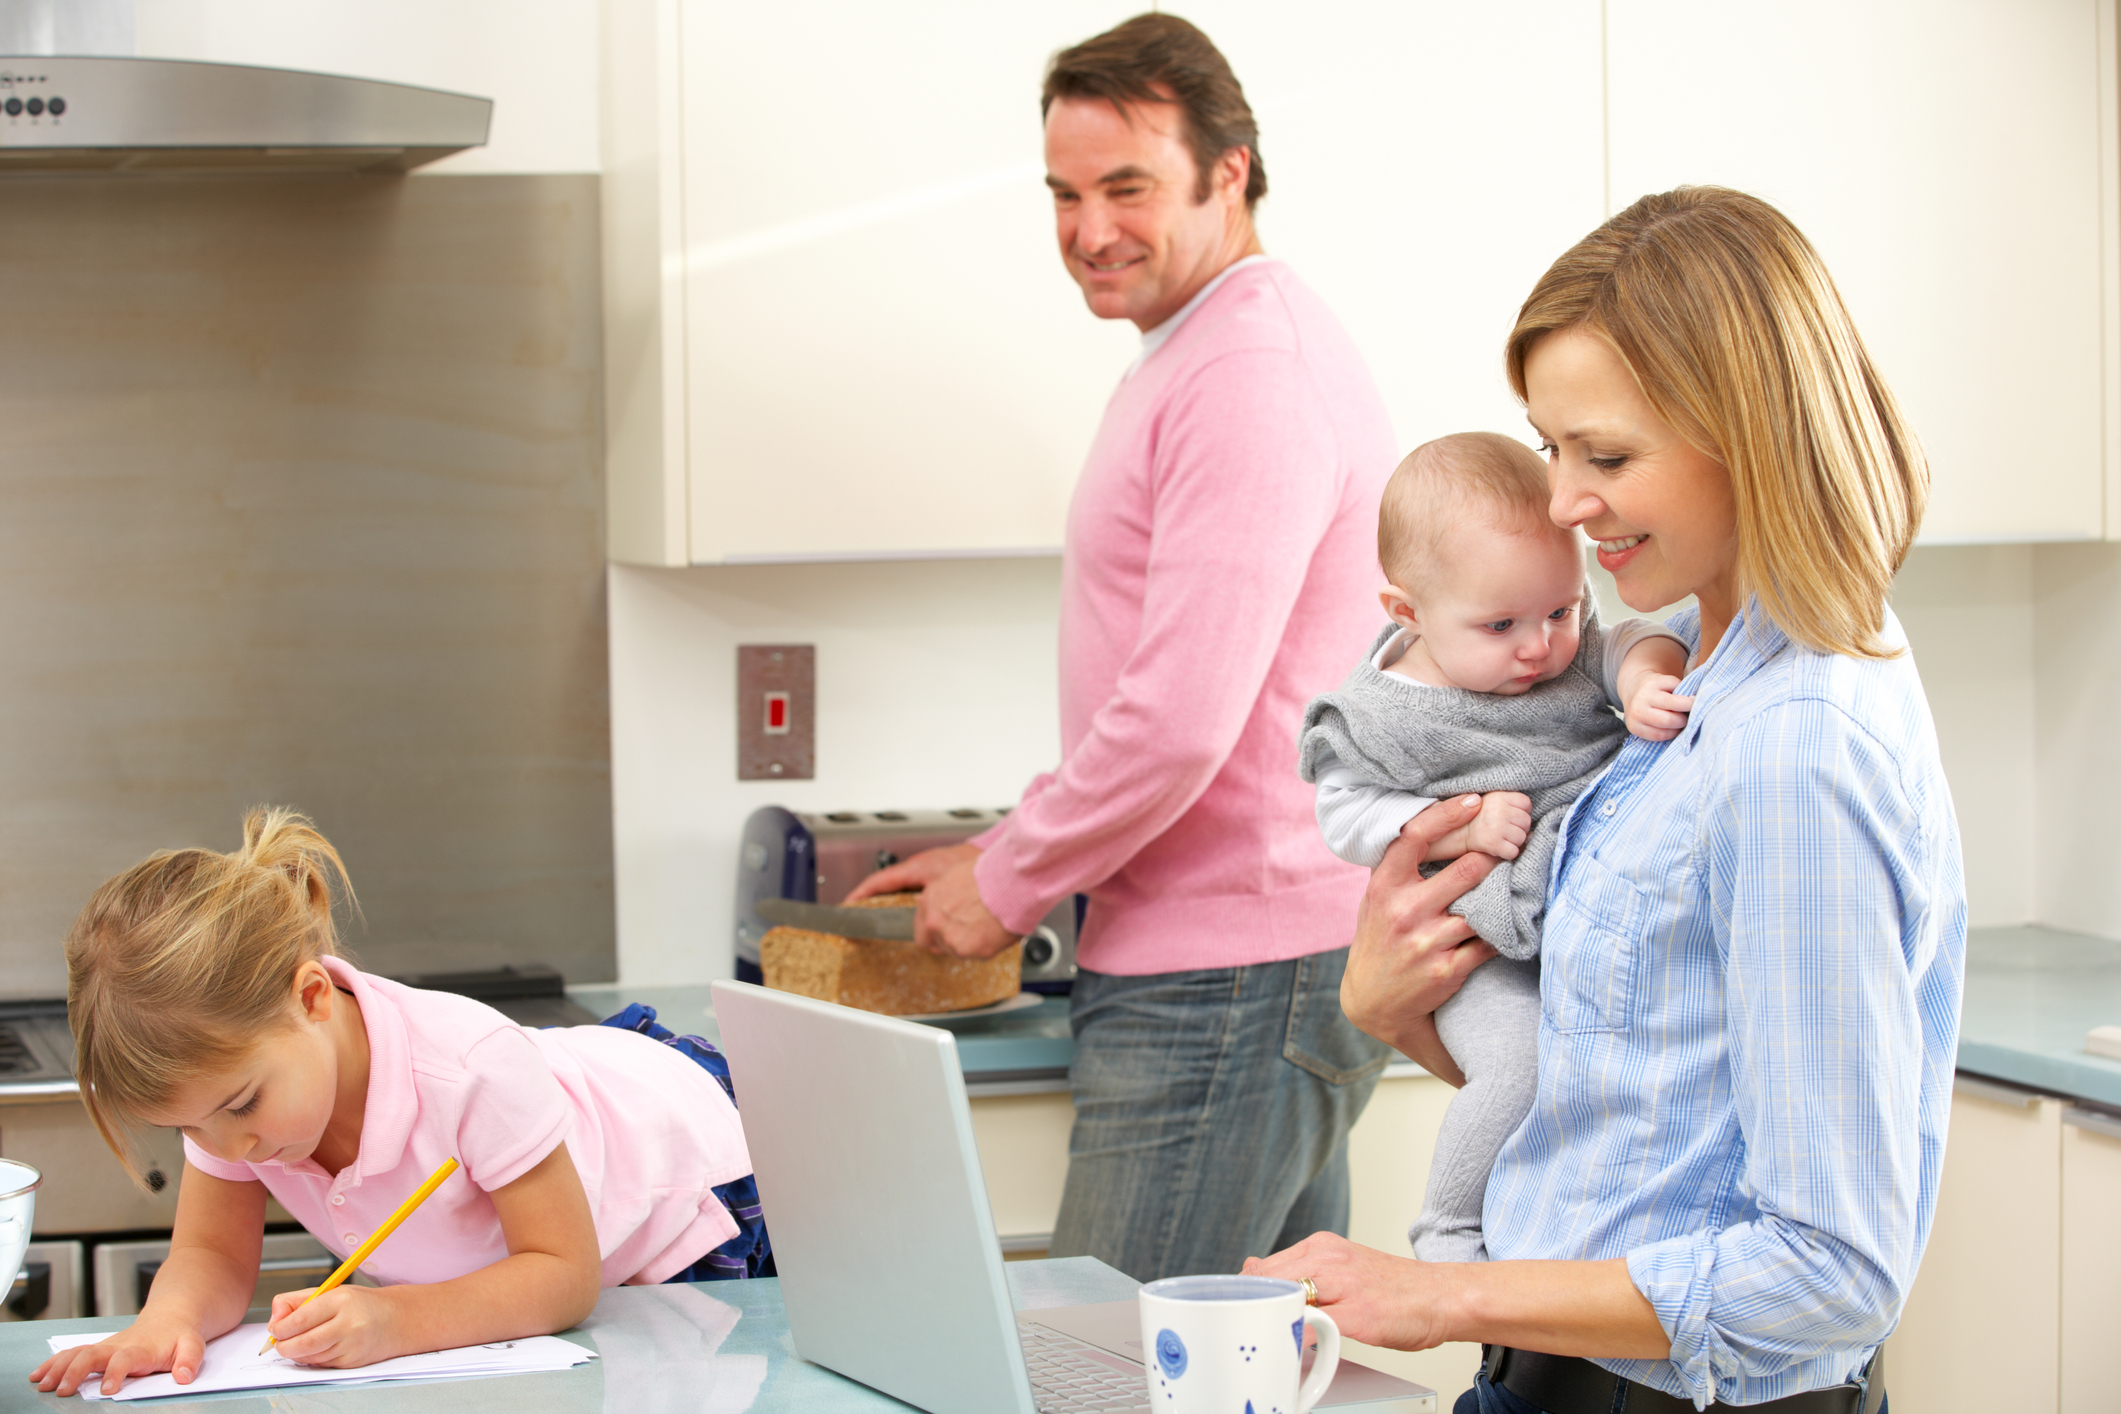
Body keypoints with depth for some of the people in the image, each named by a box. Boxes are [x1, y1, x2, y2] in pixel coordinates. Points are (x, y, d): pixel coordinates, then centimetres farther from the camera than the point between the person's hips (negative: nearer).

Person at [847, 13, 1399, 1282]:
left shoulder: (1251, 370, -16)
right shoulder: (1202, 356, 20)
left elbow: (1182, 722, -22)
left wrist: (1008, 885, -9)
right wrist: (1010, 850, 16)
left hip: (1227, 981, -11)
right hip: (1279, 947, 11)